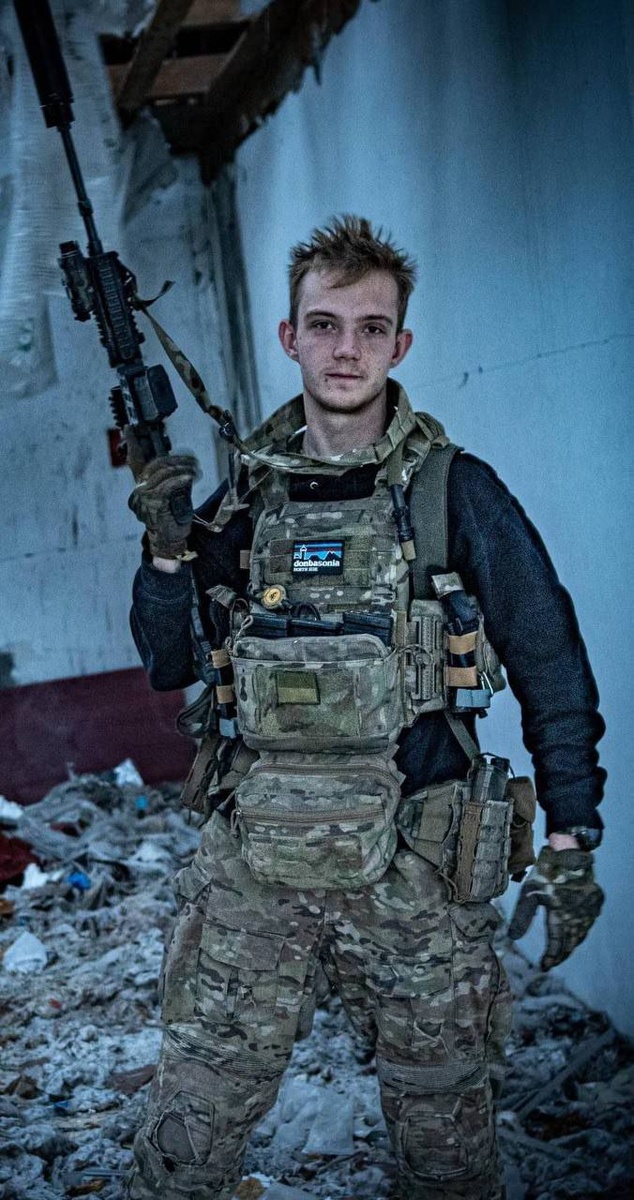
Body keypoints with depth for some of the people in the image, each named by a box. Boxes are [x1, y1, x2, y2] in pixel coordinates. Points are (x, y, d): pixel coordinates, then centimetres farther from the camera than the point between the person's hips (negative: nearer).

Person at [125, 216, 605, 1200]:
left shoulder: (458, 493, -3)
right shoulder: (243, 494, 7)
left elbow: (553, 669, 1)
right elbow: (169, 667, 11)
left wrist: (570, 844, -2)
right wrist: (167, 552, -6)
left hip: (416, 876, -2)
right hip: (253, 870, 3)